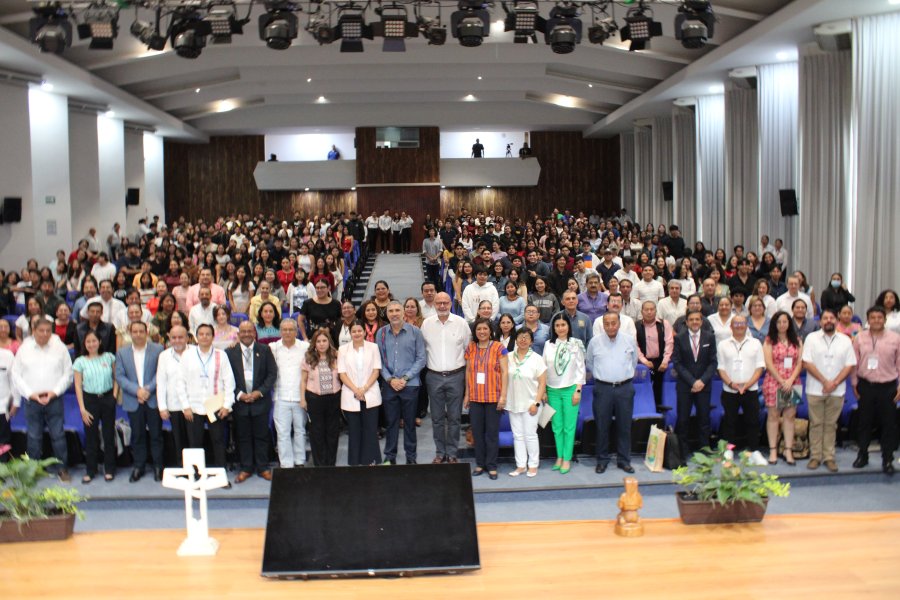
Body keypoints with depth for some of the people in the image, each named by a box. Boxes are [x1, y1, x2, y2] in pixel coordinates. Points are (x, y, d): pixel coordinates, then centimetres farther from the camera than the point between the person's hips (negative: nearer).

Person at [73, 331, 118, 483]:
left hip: (107, 399, 1)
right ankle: (90, 470, 16)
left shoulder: (108, 357, 1)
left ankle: (109, 470, 18)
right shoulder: (80, 362, -2)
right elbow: (78, 386, -2)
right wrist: (82, 408, -6)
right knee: (90, 437, 5)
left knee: (109, 435, 6)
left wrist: (114, 395, -3)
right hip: (90, 400, -1)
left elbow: (116, 377, 8)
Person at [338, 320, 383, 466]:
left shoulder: (373, 347, 5)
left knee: (371, 429, -1)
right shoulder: (343, 350, 6)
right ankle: (354, 462, 10)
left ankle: (371, 460, 6)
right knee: (354, 430, 4)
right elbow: (342, 373, 2)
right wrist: (355, 390, -10)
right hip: (350, 397, 0)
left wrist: (364, 388, -10)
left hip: (370, 395, 0)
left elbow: (376, 370, 1)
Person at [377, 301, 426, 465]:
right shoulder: (381, 333, 3)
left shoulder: (415, 332, -2)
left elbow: (421, 359, -3)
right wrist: (390, 379, -8)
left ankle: (411, 456, 17)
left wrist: (405, 378, -9)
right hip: (389, 384, 2)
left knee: (410, 422, 6)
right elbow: (379, 360, 4)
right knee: (390, 422, 7)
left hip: (410, 384, -1)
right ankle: (390, 456, 18)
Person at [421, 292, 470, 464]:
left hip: (455, 376, -1)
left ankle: (452, 453, 13)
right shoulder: (427, 324, 2)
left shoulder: (461, 323, -2)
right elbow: (422, 348, 10)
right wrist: (428, 364, 8)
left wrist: (464, 367, 4)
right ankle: (439, 453, 18)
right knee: (437, 418, 8)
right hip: (434, 377, 1)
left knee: (454, 417, 4)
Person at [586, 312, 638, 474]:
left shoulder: (630, 341, 3)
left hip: (625, 389, 1)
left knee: (624, 426, 6)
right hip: (603, 389, -1)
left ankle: (624, 460, 16)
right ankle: (602, 460, 14)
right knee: (602, 426, 3)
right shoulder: (595, 342, 1)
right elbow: (589, 363, 15)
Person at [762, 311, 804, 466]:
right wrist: (782, 381, -12)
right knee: (773, 415, 0)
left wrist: (791, 380, -10)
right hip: (774, 382, -2)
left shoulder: (797, 341, 11)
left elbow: (800, 363, 4)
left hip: (792, 383, 2)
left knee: (789, 416, 2)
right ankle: (773, 451, 4)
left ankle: (788, 451, 6)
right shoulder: (769, 341, 3)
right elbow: (769, 363, -5)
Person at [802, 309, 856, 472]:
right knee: (816, 424, 3)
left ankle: (829, 457, 12)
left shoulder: (845, 340, 5)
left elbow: (850, 365, 1)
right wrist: (824, 381, -12)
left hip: (837, 391, 1)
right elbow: (807, 363, -5)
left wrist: (835, 383, -11)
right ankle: (815, 456, 10)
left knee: (831, 425, 6)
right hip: (815, 390, -1)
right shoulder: (811, 338, 0)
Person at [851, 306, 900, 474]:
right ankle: (862, 455, 23)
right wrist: (854, 384, 5)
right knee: (865, 422, 11)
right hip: (865, 386, 1)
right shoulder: (860, 338, 1)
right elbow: (854, 362, 6)